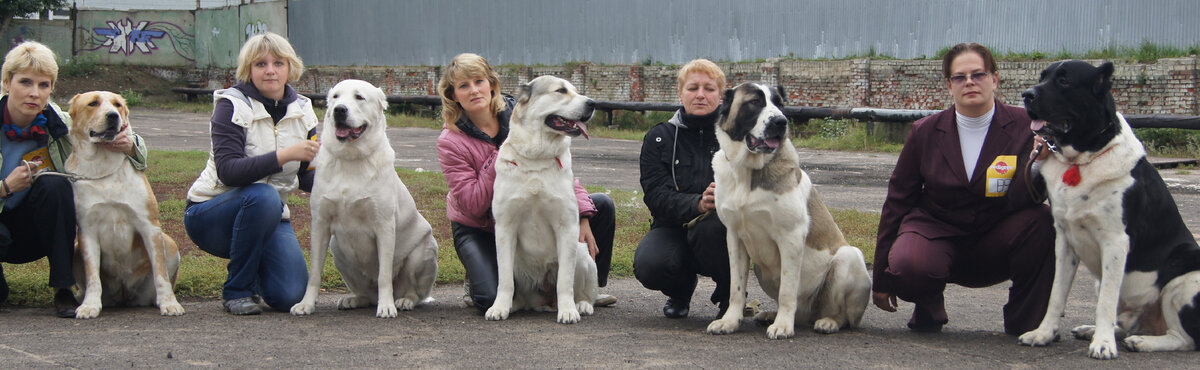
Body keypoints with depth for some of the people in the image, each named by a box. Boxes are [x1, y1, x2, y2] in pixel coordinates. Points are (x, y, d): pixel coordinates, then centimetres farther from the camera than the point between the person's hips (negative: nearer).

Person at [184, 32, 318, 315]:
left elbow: (306, 178, 5)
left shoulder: (302, 111, 2)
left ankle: (253, 269, 18)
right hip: (211, 213, -4)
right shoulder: (232, 105, -13)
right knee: (263, 196, -37)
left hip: (270, 216, 4)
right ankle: (237, 291, -17)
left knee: (290, 296, -19)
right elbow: (228, 172, -26)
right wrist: (284, 155, -37)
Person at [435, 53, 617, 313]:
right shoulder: (450, 142, -15)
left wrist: (583, 216, -15)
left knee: (603, 205, -11)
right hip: (478, 230, -4)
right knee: (492, 301, -28)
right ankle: (476, 278, 10)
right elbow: (473, 206, -20)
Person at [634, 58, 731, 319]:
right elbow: (656, 195, -8)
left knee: (710, 227, -37)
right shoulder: (659, 138, 4)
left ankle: (731, 296, -7)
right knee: (649, 266, -30)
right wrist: (697, 204, -28)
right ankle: (681, 291, 10)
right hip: (673, 226, 1)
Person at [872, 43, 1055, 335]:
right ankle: (929, 304, 5)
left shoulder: (1024, 126, -6)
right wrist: (881, 278, 5)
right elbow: (897, 201, 3)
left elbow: (1021, 199, -16)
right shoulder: (925, 132, -3)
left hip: (994, 246, 0)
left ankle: (1026, 322, -10)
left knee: (1040, 219, -29)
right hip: (937, 230, 0)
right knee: (908, 264, -34)